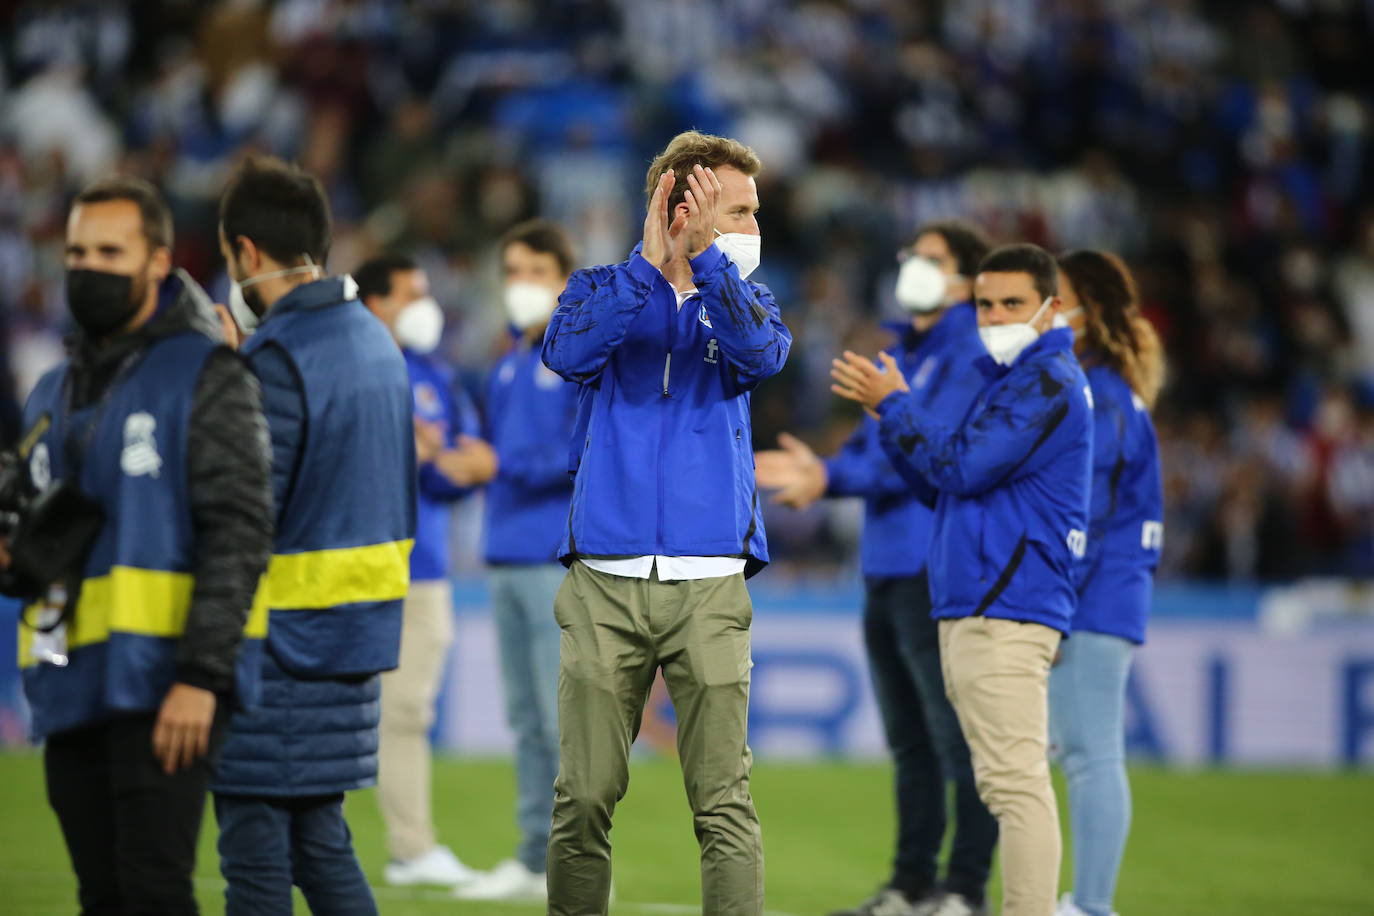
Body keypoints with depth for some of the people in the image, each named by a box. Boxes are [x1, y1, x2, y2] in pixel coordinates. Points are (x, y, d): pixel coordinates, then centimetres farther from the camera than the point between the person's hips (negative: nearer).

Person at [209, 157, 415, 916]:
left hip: (282, 637, -9)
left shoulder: (276, 359, -16)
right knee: (320, 839, 14)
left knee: (256, 852, -2)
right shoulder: (373, 339, 12)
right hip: (359, 630, 9)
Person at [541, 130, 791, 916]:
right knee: (584, 798, 0)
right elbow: (568, 353, -13)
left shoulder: (742, 300, 12)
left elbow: (762, 354, -11)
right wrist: (650, 263, -18)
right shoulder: (604, 290, 9)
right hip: (604, 583, 0)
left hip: (709, 584, 1)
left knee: (725, 800, -6)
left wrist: (705, 258, -17)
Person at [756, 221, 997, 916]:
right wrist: (819, 471, -3)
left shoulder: (975, 357, -9)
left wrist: (833, 478, -23)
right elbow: (871, 448, 18)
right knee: (909, 744, 14)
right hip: (885, 571, 9)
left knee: (958, 740, -6)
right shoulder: (900, 355, 19)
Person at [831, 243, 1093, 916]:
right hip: (974, 609, 11)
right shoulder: (1010, 379, 23)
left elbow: (963, 467, -17)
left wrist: (894, 404, -6)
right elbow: (941, 484, 24)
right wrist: (891, 413, 10)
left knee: (1015, 781, -15)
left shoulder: (1048, 381, -9)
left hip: (1006, 611, -11)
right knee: (1008, 783, 12)